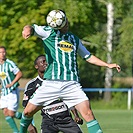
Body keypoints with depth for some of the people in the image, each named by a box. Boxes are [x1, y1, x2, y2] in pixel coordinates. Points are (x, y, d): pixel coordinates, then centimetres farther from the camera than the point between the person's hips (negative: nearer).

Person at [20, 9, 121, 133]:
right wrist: (27, 29, -35)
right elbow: (32, 28, -10)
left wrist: (108, 65, 17)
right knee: (28, 111, 4)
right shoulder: (49, 32, 6)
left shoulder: (74, 39, 18)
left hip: (72, 84, 2)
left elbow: (88, 57, 27)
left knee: (88, 113, -15)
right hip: (51, 83, -2)